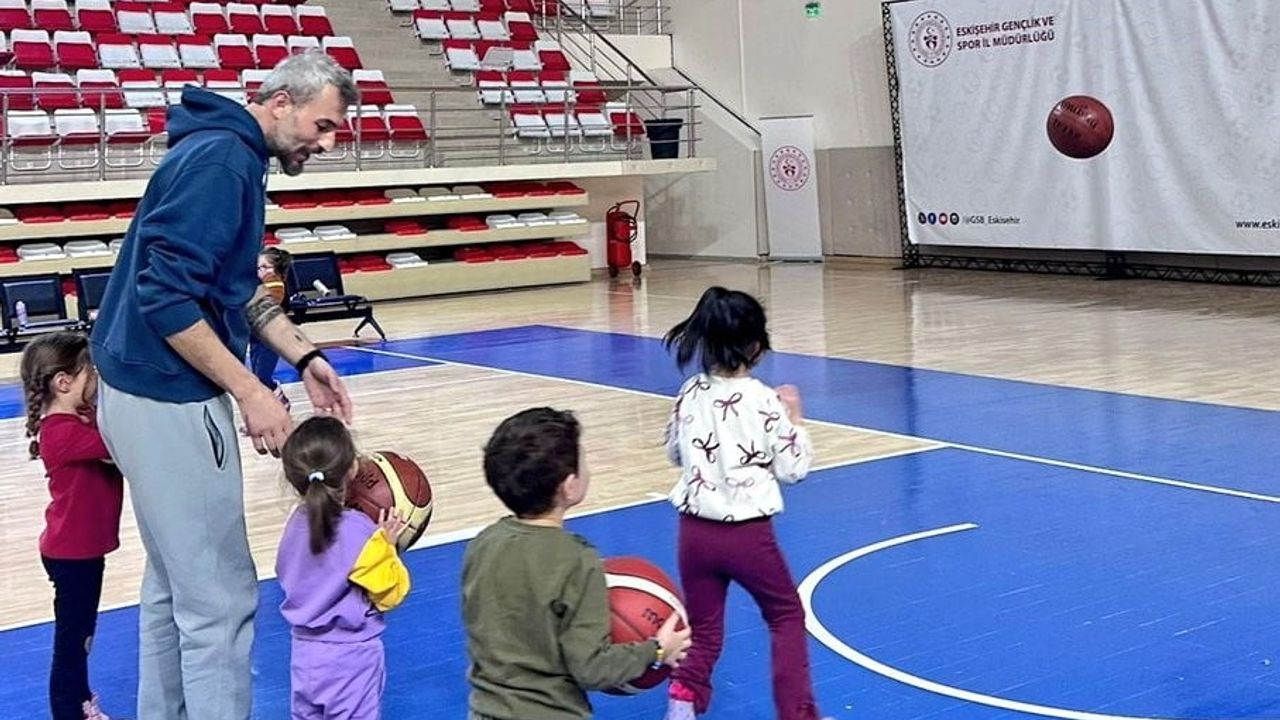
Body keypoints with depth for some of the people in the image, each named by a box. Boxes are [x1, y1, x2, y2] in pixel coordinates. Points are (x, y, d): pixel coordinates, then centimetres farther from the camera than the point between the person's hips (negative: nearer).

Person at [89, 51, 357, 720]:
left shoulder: (234, 156, 12)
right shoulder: (218, 160, -18)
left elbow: (237, 289, 18)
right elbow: (164, 296, -25)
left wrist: (304, 357, 8)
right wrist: (250, 391, -22)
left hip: (155, 393, 11)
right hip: (168, 399, -11)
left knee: (175, 584, 21)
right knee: (219, 600, -4)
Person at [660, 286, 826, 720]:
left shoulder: (689, 395, -1)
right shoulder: (764, 401, -13)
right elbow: (794, 469, -6)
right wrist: (794, 419, 5)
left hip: (695, 530, 3)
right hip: (748, 533, -3)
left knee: (703, 627, 18)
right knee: (787, 616, 18)